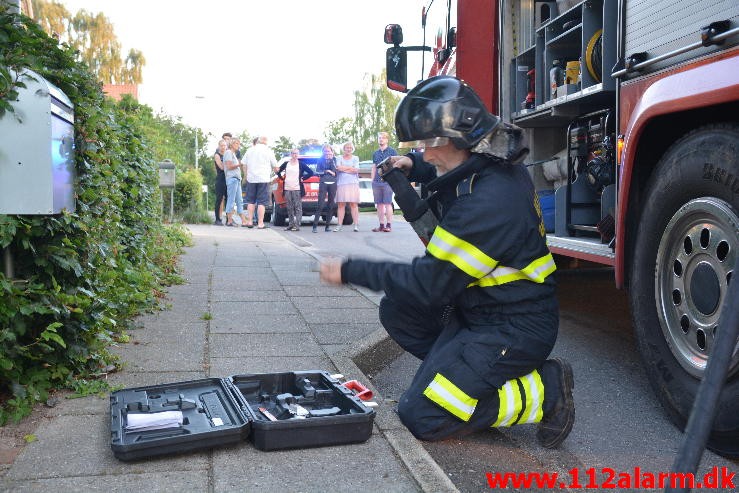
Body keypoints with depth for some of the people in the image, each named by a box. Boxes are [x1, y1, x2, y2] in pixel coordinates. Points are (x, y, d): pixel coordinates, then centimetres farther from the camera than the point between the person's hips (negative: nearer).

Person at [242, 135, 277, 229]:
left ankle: (250, 222, 11)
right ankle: (260, 223, -5)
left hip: (251, 178, 3)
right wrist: (275, 170, 25)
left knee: (250, 201, 12)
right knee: (261, 202, -2)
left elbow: (243, 164, 11)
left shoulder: (250, 150, 9)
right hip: (263, 179, -3)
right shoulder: (268, 151, -1)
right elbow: (275, 167, 3)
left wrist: (246, 175, 20)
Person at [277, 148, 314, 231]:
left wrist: (303, 178, -2)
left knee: (298, 208, -6)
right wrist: (282, 177, 11)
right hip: (287, 189, 3)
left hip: (297, 189, -3)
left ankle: (297, 225, -6)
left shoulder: (301, 164, 3)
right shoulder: (286, 164, 11)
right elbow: (278, 171, 24)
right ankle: (290, 225, 12)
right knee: (289, 208, 7)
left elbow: (311, 172, 2)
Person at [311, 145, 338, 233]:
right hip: (323, 183, -2)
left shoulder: (334, 159, 11)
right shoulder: (321, 160, 8)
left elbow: (334, 171, -1)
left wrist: (331, 159, -7)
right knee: (320, 205, -11)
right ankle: (315, 225, -12)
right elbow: (317, 172, 1)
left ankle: (327, 226, 7)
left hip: (332, 184, 2)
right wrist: (326, 171, -7)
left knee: (330, 205, 1)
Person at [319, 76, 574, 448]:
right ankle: (465, 371, 10)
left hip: (516, 330, -9)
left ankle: (543, 392, -2)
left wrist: (350, 271, -13)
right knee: (396, 311, 7)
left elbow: (427, 284, -22)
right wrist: (414, 168, 6)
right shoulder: (493, 165, 0)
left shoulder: (488, 204, -29)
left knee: (421, 416, -9)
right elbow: (453, 170, 27)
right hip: (481, 308, 9)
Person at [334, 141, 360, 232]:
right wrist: (350, 168, -2)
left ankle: (356, 225, -7)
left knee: (353, 204, -6)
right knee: (341, 204, -2)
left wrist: (344, 169, -1)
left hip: (353, 184, -1)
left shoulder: (355, 158, 12)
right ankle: (339, 225, 0)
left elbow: (356, 170, -2)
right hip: (341, 184, 1)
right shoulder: (339, 158, 13)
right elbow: (339, 168, -6)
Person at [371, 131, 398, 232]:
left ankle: (389, 225, -4)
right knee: (379, 204, 5)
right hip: (377, 182, 5)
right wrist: (372, 182, 13)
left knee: (387, 204, -7)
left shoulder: (392, 151, 3)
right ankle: (381, 225, 10)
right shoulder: (375, 153, 17)